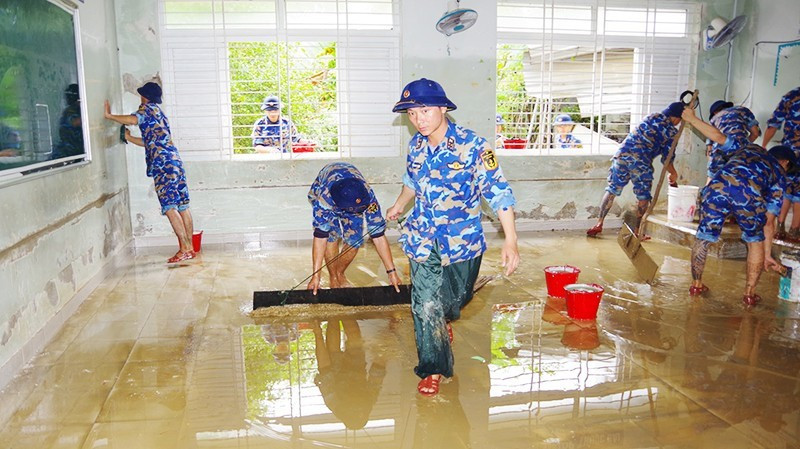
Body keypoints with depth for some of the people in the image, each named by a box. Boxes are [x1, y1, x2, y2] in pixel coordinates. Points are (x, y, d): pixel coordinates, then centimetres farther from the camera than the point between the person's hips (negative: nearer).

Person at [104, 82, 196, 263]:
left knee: (170, 207, -10)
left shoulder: (148, 108, 3)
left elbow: (134, 119, -19)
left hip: (163, 163, -9)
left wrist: (109, 116, -7)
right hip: (175, 161, 9)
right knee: (182, 207, 7)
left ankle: (185, 249, -13)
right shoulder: (159, 113, 29)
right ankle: (189, 248, 9)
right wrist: (129, 138, 38)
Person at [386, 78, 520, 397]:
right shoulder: (416, 145, -2)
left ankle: (443, 321, 53)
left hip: (463, 239, -2)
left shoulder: (472, 146, -18)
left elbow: (497, 192, -18)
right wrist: (400, 204, 5)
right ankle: (433, 368, 16)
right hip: (423, 238, 3)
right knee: (425, 306, -2)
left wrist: (511, 239, -22)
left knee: (456, 298, 17)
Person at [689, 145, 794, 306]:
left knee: (703, 237, 20)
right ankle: (749, 293, 29)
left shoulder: (751, 148, 38)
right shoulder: (779, 174, 31)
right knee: (755, 241, 25)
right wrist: (767, 255, 37)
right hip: (748, 194, -1)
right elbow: (769, 222, 30)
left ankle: (696, 285, 31)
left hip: (717, 185, 1)